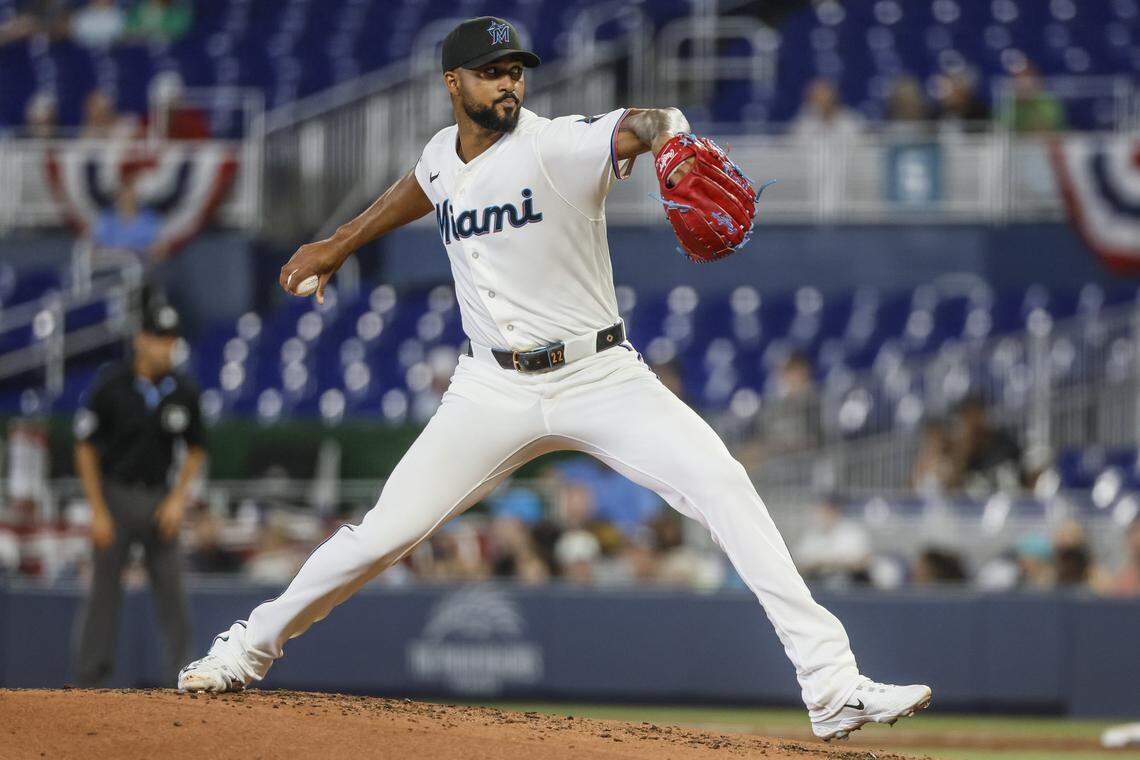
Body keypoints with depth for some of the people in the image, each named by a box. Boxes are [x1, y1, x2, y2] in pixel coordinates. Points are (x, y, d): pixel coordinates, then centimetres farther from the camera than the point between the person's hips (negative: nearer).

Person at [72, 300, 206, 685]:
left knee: (171, 589, -1)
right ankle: (87, 680, 6)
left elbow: (196, 450, 11)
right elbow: (85, 447, -6)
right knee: (104, 590, -1)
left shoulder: (183, 390, -2)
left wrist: (178, 498, -2)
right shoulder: (109, 384, -11)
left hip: (159, 500, 3)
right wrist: (97, 511, -10)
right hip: (115, 495, -3)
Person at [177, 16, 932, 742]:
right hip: (495, 390, 3)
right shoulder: (444, 156, 2)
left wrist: (670, 136, -60)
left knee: (724, 486, -22)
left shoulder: (558, 145, -15)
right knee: (387, 531, -2)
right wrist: (338, 246, 37)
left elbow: (643, 126, -36)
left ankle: (832, 684, -23)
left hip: (600, 376, -3)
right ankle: (252, 645, 22)